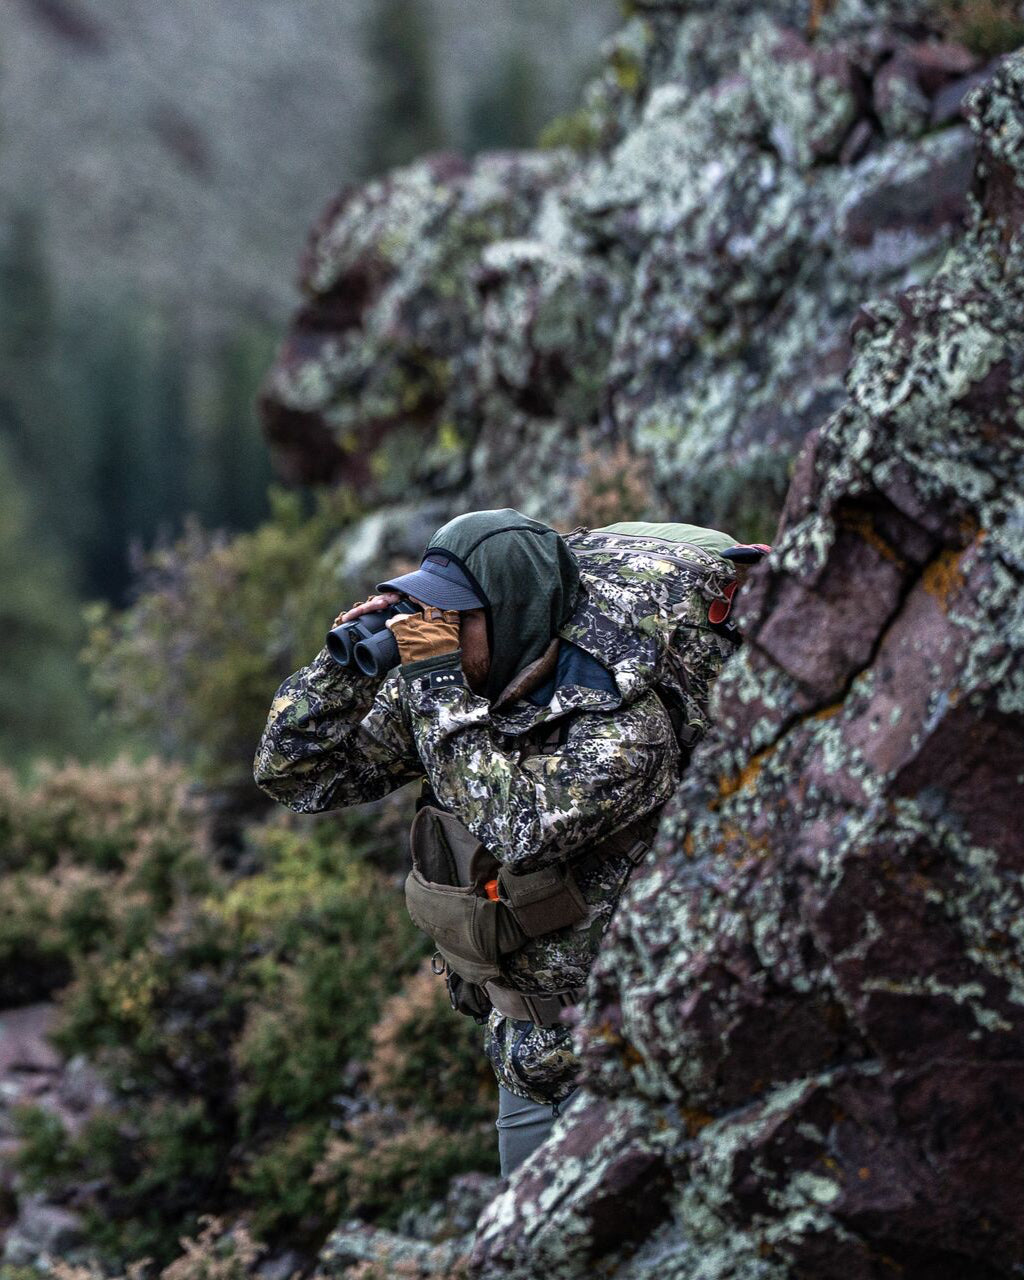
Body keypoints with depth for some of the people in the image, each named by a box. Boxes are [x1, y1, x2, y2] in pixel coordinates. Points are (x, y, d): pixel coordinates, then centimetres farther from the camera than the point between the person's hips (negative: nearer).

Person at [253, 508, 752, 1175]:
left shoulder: (625, 722, -24)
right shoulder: (439, 690, -4)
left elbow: (517, 828, -37)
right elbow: (294, 774, -2)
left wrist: (442, 687, -32)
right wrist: (348, 664, -17)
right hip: (528, 1038, 7)